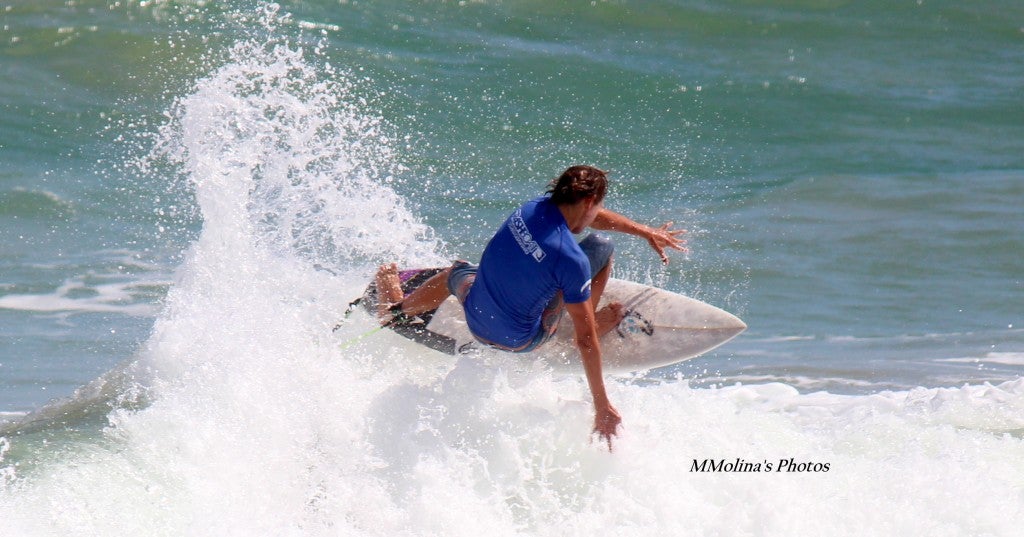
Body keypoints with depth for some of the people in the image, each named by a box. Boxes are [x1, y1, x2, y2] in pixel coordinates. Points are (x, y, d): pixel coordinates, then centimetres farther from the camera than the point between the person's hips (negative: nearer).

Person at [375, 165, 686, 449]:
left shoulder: (537, 207, -7)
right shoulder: (572, 260, -27)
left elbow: (593, 216, 15)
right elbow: (585, 341, -23)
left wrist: (646, 232, 29)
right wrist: (602, 407, -16)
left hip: (476, 323, 5)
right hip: (520, 341, -5)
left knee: (458, 272, 42)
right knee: (601, 247, -3)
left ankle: (395, 309, 66)